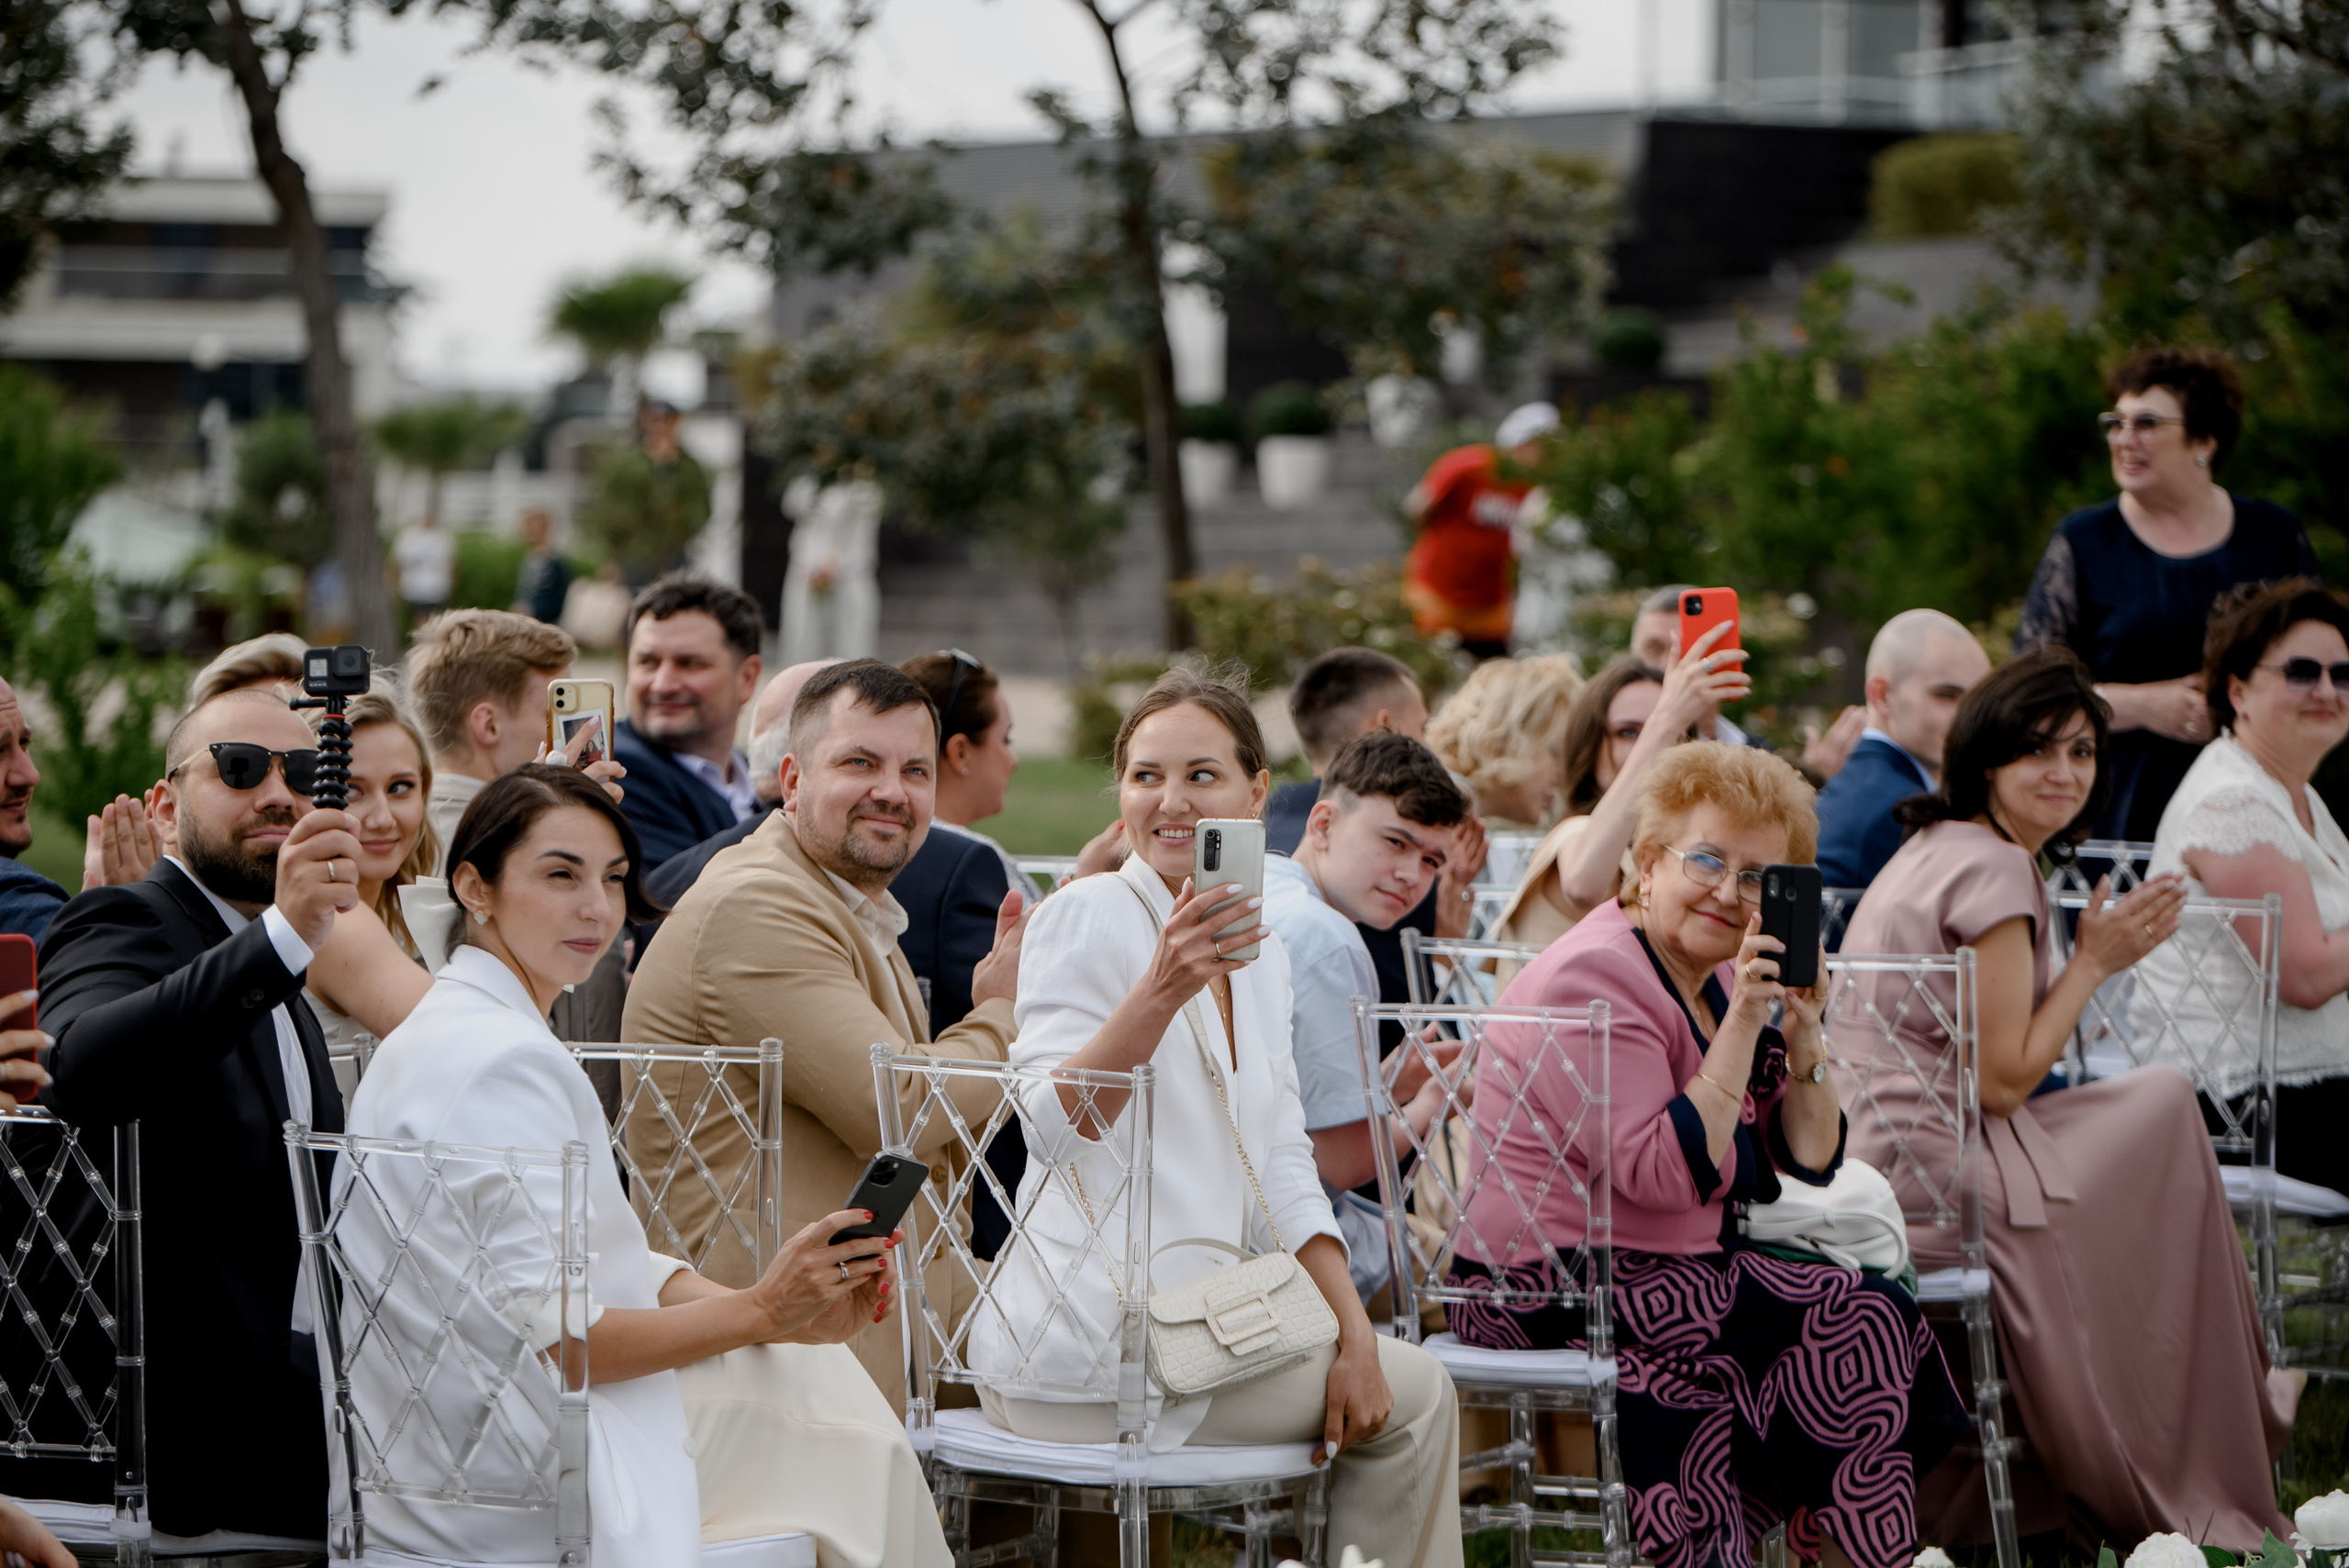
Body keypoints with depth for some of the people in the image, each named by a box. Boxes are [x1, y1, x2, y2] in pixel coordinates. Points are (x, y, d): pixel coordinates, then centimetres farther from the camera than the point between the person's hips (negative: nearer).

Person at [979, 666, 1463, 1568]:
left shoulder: (1259, 948, 15)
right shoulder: (1086, 916, -9)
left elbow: (1282, 1162, 14)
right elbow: (1053, 1122, -21)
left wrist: (1353, 1333, 2)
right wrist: (1163, 988, -34)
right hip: (1095, 1346, -8)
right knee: (1412, 1395, -1)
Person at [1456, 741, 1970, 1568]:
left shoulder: (1719, 978, 12)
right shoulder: (1595, 978, -16)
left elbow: (1810, 1160, 9)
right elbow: (1663, 1175, -25)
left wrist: (1802, 1032, -6)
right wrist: (1742, 1026, -25)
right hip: (1555, 1293, -9)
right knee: (1864, 1322, -14)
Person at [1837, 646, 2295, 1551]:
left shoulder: (1932, 849, 17)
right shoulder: (1996, 869, -13)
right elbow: (2004, 1081, -14)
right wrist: (2095, 961, -4)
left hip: (1872, 1163, 10)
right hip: (1930, 1184, -10)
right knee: (2165, 1113, 0)